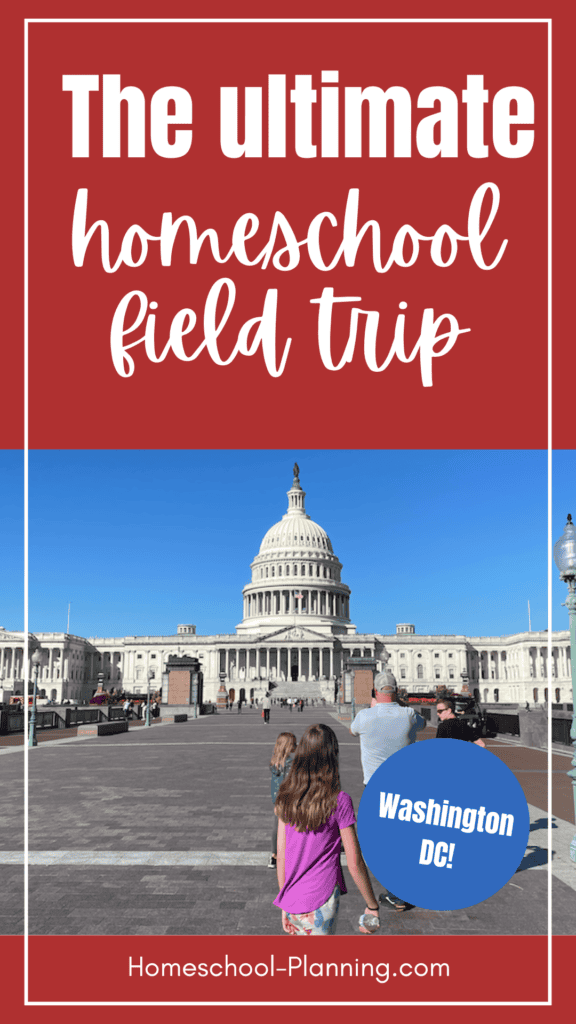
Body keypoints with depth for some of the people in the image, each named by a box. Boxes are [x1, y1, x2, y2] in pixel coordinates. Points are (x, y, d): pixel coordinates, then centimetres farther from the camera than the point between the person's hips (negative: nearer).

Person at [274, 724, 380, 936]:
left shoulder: (286, 798, 0)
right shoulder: (339, 801, -14)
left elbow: (281, 856, 6)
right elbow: (354, 864, -11)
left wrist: (285, 905, 16)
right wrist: (372, 905, 2)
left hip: (292, 901, 5)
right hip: (321, 902, -5)